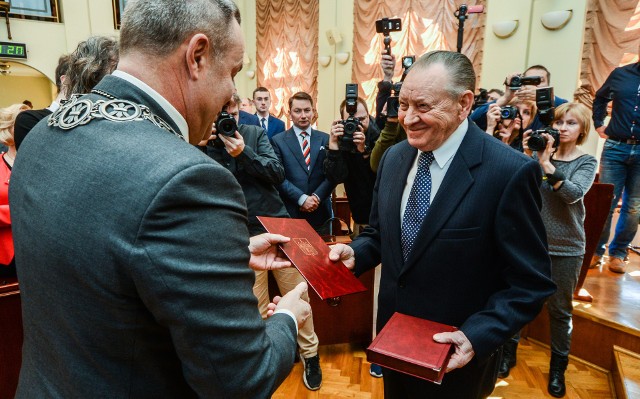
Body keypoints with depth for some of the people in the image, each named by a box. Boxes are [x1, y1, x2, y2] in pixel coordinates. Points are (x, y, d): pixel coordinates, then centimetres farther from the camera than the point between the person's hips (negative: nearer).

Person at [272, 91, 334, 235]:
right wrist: (302, 199, -14)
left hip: (321, 213, 2)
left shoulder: (325, 139, 7)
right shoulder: (278, 141, 1)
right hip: (290, 213, -2)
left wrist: (317, 197, -10)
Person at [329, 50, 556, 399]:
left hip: (454, 354, -5)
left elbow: (530, 283, -16)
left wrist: (477, 336, -25)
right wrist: (354, 253, -12)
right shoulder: (394, 158, -2)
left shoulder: (511, 172, -21)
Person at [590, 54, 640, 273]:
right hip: (616, 147, 0)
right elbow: (600, 98, 25)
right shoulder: (620, 74, 7)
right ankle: (596, 250, 12)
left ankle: (618, 253, 18)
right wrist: (598, 124, 15)